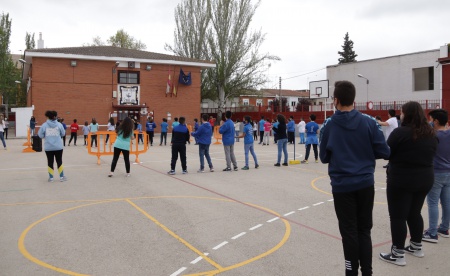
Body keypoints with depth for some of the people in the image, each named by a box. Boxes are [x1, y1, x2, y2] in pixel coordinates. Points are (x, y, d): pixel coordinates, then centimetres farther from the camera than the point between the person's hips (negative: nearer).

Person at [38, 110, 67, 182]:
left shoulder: (44, 125, -4)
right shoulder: (59, 124, -3)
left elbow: (40, 135, -1)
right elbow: (63, 134, 4)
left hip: (48, 147, 0)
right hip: (58, 147, 0)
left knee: (50, 162, 9)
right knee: (59, 161, 10)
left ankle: (51, 178, 13)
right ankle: (61, 177, 14)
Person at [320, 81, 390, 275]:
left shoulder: (329, 125, -7)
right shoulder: (369, 122, -5)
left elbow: (324, 157, 0)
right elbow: (384, 152, -2)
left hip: (342, 186, -2)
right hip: (365, 184, 2)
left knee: (349, 231, 9)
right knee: (364, 230, 15)